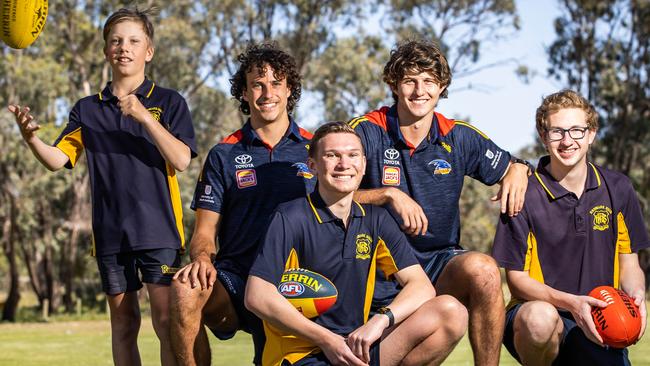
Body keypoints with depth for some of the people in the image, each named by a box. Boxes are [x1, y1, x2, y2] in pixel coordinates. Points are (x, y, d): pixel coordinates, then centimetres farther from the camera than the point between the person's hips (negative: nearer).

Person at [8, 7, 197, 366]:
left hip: (158, 228, -3)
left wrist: (144, 117, -19)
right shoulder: (88, 109, 11)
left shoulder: (168, 102, 3)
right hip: (110, 232, 3)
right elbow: (58, 159, 1)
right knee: (123, 322, 8)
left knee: (166, 320, -9)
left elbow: (181, 159, -9)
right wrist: (31, 137, -19)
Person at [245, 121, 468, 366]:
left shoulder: (376, 220, 11)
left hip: (356, 344, 8)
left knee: (451, 312, -12)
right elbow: (257, 297, -13)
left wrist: (381, 320, -16)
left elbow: (421, 286, 4)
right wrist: (326, 340, -16)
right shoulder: (290, 218, -5)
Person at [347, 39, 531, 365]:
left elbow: (510, 167, 20)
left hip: (440, 264, 3)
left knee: (483, 268, -31)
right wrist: (389, 194, -22)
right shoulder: (367, 132, -4)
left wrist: (518, 170, -5)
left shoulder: (458, 137, 6)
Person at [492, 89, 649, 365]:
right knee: (541, 317, -39)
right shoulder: (525, 195, -6)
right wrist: (570, 303, -21)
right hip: (538, 307, -2)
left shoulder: (617, 189, 6)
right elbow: (517, 280, -5)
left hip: (597, 327, 3)